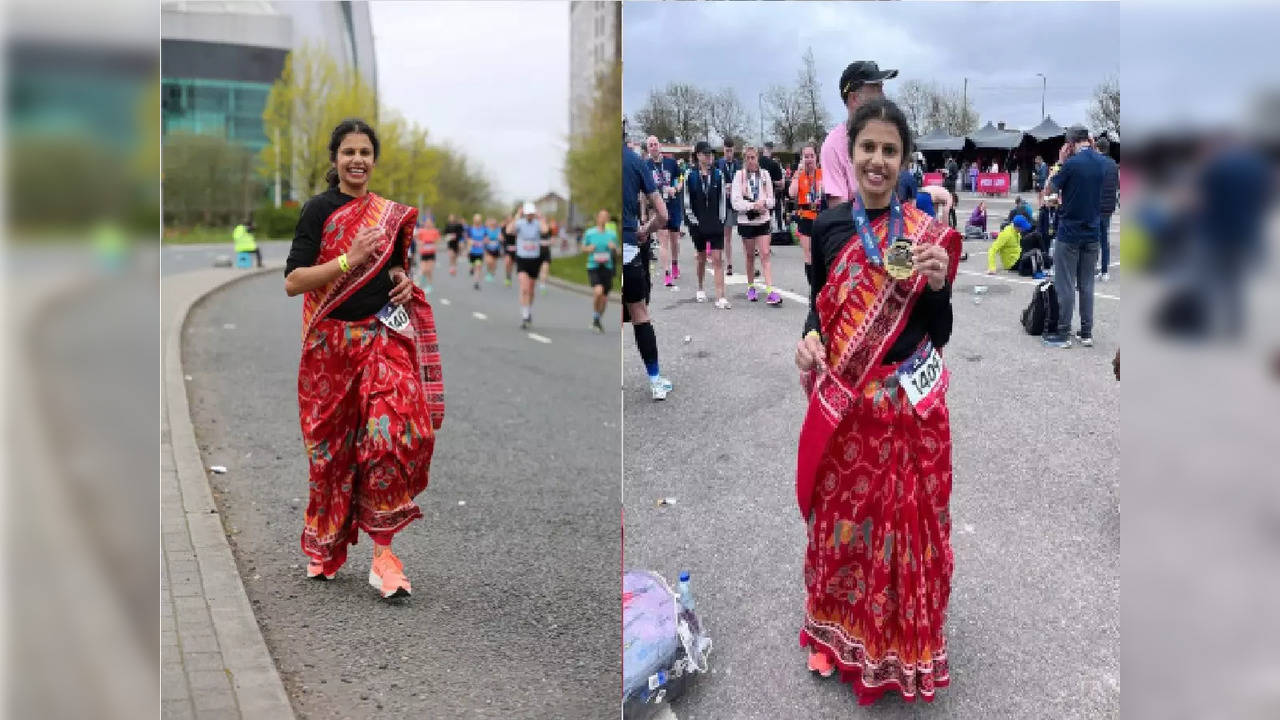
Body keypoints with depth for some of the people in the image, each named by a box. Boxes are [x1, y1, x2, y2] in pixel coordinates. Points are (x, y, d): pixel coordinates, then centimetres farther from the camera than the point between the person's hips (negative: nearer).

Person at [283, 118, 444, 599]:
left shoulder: (393, 215, 10)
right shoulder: (319, 209, -2)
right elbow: (292, 282, -9)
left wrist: (405, 282, 2)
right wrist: (349, 260, -18)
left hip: (385, 339, 2)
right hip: (332, 345, -2)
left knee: (394, 434, -14)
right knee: (332, 445, 7)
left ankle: (382, 549, -3)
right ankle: (324, 547, 28)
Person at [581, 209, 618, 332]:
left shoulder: (612, 234, 6)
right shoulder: (589, 233, 1)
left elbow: (617, 252, 13)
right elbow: (583, 248, 12)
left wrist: (614, 247, -9)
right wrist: (589, 249, -10)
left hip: (607, 268, 3)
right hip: (593, 267, -3)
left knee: (604, 298, 6)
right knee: (598, 291, -25)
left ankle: (597, 321, 30)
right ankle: (594, 318, -4)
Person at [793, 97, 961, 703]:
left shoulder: (928, 234, -3)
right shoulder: (827, 227, 2)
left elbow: (940, 334, -2)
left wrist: (938, 285, -20)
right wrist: (810, 339, -10)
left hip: (909, 406, -1)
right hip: (842, 403, 2)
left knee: (905, 522, 7)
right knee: (840, 517, 12)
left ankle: (903, 648, 28)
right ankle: (839, 634, 34)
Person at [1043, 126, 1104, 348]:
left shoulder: (1072, 163, -16)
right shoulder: (1100, 162, 3)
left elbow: (1051, 188, -4)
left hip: (1069, 233, -6)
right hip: (1091, 233, 6)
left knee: (1065, 285, 1)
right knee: (1087, 285, 11)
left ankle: (1063, 334, 5)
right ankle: (1086, 333, 15)